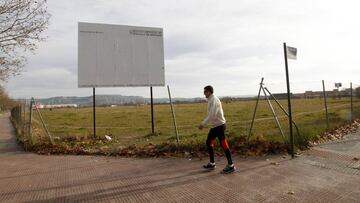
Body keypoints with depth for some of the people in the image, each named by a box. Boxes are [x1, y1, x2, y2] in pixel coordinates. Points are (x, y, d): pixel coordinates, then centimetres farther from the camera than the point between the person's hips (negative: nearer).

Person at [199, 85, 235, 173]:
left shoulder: (214, 100, -17)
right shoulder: (210, 100, 12)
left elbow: (212, 115, -26)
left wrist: (203, 124, -23)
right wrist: (203, 123, 14)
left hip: (219, 125, -10)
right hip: (214, 126, 10)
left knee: (224, 145, -6)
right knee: (209, 142, 13)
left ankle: (231, 165, 3)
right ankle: (212, 163, 23)